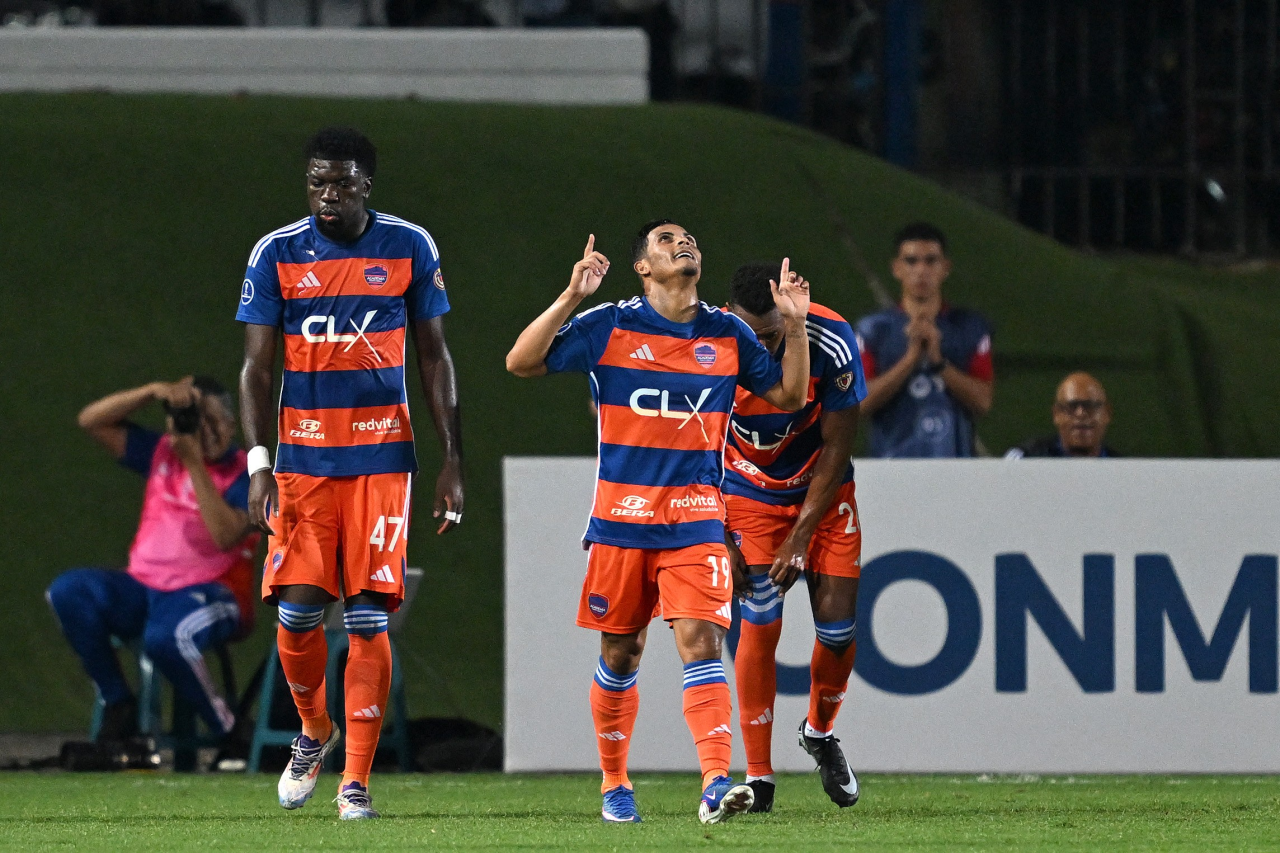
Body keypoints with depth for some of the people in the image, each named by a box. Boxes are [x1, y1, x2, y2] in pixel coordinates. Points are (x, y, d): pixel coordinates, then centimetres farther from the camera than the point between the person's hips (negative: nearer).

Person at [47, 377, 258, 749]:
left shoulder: (244, 474, -3)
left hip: (208, 592, -6)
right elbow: (92, 420, 8)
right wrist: (154, 391, -6)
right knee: (68, 590, -21)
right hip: (143, 589, 6)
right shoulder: (161, 454, 12)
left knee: (165, 637, -40)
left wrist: (195, 463, -18)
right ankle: (117, 706, -11)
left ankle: (232, 732, -18)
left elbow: (226, 536, -20)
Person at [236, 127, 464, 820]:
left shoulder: (409, 248, 2)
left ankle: (356, 781, -1)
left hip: (382, 455, -1)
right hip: (302, 456, 1)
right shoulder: (277, 254, 1)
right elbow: (257, 367, 2)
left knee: (368, 617, -6)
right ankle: (314, 730, 24)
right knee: (297, 610, -5)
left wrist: (452, 461, 3)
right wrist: (258, 464, -8)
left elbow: (434, 359, 8)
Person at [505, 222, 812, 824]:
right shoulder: (609, 327, 0)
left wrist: (795, 327, 1)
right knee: (620, 654, 7)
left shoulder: (728, 335, 8)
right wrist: (570, 298, -16)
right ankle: (614, 784, 23)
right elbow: (521, 363, -4)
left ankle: (716, 784, -22)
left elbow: (789, 396, 16)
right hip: (621, 518, 0)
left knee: (701, 641, -14)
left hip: (696, 518, 1)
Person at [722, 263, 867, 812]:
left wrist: (800, 536, -18)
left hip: (822, 489, 1)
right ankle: (758, 777, -9)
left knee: (837, 624, -6)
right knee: (761, 622, -16)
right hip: (749, 493, -1)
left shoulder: (829, 341, -26)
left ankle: (820, 731, 26)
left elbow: (836, 448, -16)